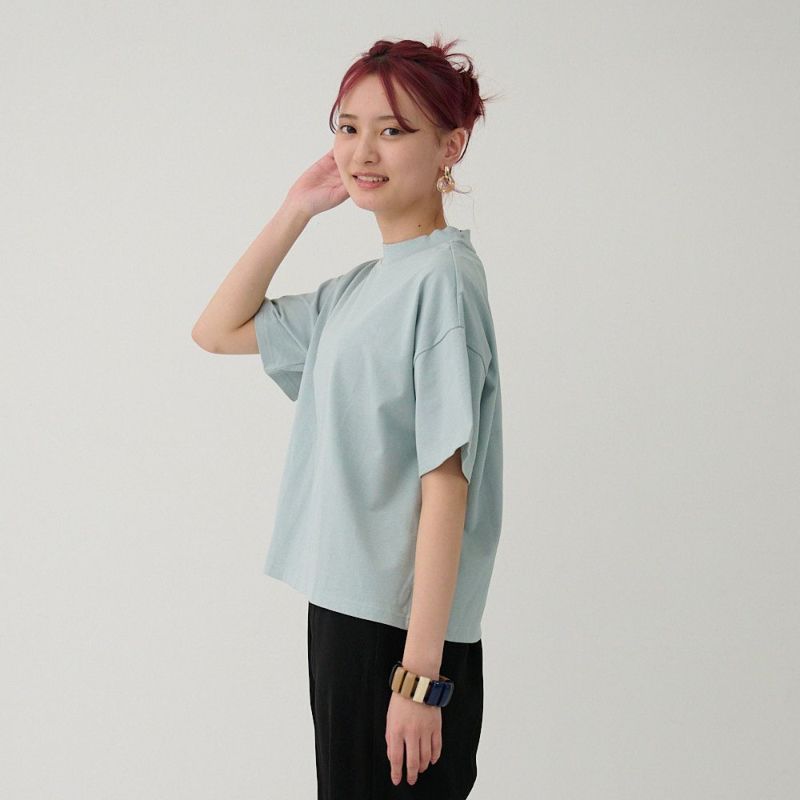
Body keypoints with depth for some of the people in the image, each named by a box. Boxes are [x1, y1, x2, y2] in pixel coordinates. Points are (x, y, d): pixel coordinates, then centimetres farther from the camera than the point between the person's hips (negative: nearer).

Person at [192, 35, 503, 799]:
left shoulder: (443, 278, -13)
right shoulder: (360, 287, 13)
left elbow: (446, 484, -18)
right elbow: (217, 331, 22)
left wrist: (420, 674, -21)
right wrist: (294, 212, 12)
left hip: (404, 631, -8)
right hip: (343, 609, 8)